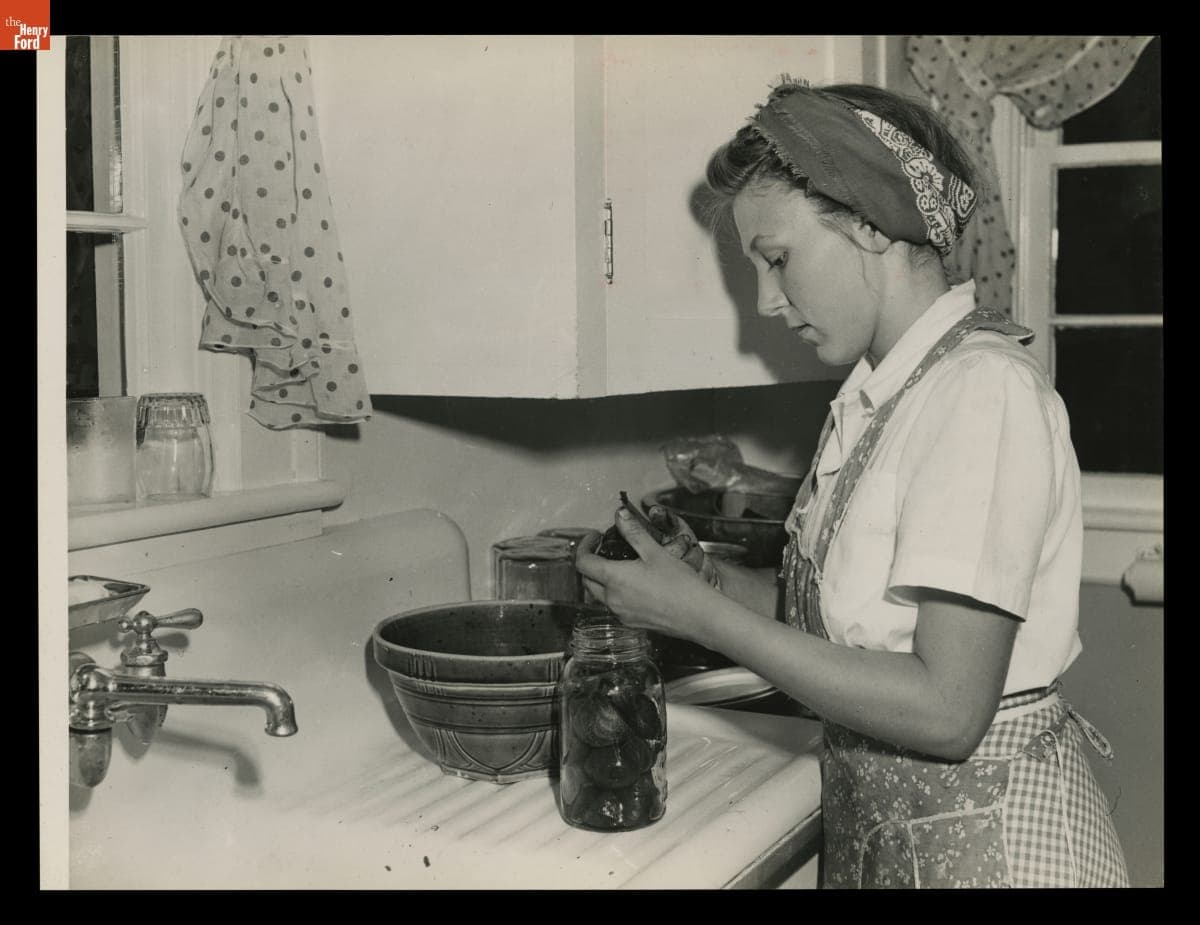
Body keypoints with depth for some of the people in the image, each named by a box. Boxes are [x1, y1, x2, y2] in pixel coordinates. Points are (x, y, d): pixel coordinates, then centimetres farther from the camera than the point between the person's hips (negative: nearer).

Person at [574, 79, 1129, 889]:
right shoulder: (881, 393, 5)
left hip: (990, 836, -7)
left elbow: (946, 709, -25)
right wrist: (715, 578, -9)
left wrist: (705, 617, -21)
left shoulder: (984, 388, -21)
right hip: (884, 824, 8)